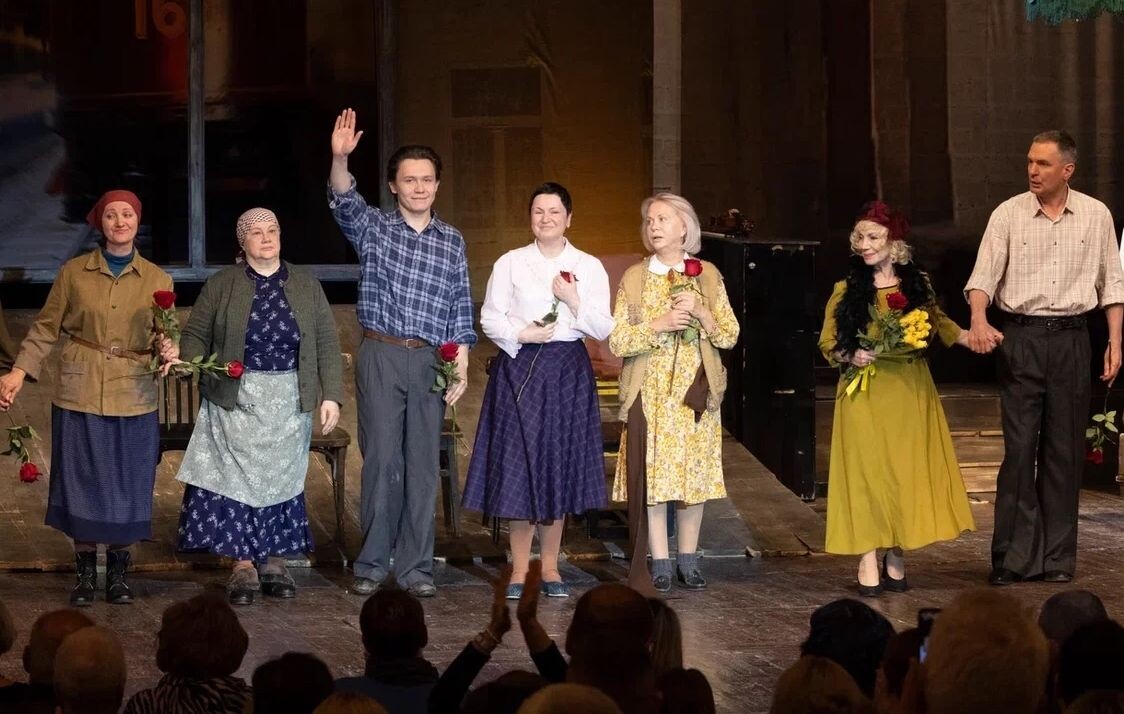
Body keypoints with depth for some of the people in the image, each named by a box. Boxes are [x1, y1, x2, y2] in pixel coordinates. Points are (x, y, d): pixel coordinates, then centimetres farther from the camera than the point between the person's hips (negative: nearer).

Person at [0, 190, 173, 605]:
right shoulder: (73, 273, 2)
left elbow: (164, 338, 9)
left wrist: (167, 352, -15)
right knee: (81, 483, 2)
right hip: (80, 395, -1)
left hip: (133, 398, 1)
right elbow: (46, 329, 5)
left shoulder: (157, 280, 5)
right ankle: (85, 575, 12)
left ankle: (118, 574, 16)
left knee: (127, 486, 3)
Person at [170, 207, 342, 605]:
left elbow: (326, 344, 6)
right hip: (236, 401, -1)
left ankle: (274, 561, 13)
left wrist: (331, 395, -2)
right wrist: (188, 362, -19)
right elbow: (196, 334, 3)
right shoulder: (221, 286, 5)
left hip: (288, 403, 1)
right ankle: (243, 565, -1)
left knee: (280, 479, 4)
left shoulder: (306, 286, 8)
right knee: (236, 477, -5)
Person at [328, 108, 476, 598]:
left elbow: (461, 309, 12)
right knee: (381, 460, -3)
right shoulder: (373, 229, 4)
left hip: (431, 361, 2)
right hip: (381, 355, -2)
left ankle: (415, 567, 7)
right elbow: (344, 203, -17)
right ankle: (371, 565, 4)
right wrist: (340, 158, -36)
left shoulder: (452, 242, 11)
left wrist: (461, 365, 2)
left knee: (423, 464, 2)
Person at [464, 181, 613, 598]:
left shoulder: (589, 267, 6)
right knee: (517, 465, -4)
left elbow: (604, 329, 3)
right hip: (519, 368, -1)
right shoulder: (510, 263, 4)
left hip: (569, 372, 1)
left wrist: (575, 302, -11)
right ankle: (519, 568, 4)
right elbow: (489, 319, 3)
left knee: (560, 466, 4)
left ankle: (550, 567, 13)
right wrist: (522, 334, -12)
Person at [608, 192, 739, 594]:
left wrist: (701, 313, -13)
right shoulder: (634, 278, 4)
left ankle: (689, 561, 13)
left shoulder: (707, 275, 7)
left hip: (696, 391, 1)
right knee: (652, 474, -4)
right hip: (650, 392, -1)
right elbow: (617, 341, -2)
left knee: (695, 474, 4)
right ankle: (659, 564, 2)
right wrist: (658, 326, -16)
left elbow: (730, 335, 3)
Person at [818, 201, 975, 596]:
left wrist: (966, 337, 1)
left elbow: (936, 322, 18)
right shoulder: (846, 291, 1)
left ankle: (896, 556, 13)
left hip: (911, 392, 2)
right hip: (866, 393, -2)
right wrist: (851, 355, -13)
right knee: (867, 470, -5)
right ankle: (868, 561, 0)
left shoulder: (917, 284, 6)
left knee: (909, 470, 1)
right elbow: (827, 342, 6)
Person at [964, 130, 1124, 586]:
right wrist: (979, 321, -25)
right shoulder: (1008, 214, 0)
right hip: (1021, 338, -1)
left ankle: (1058, 557, 11)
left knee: (1065, 450, 4)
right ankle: (1013, 555, 0)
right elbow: (984, 275, -7)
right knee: (1019, 447, -4)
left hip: (1070, 338, 1)